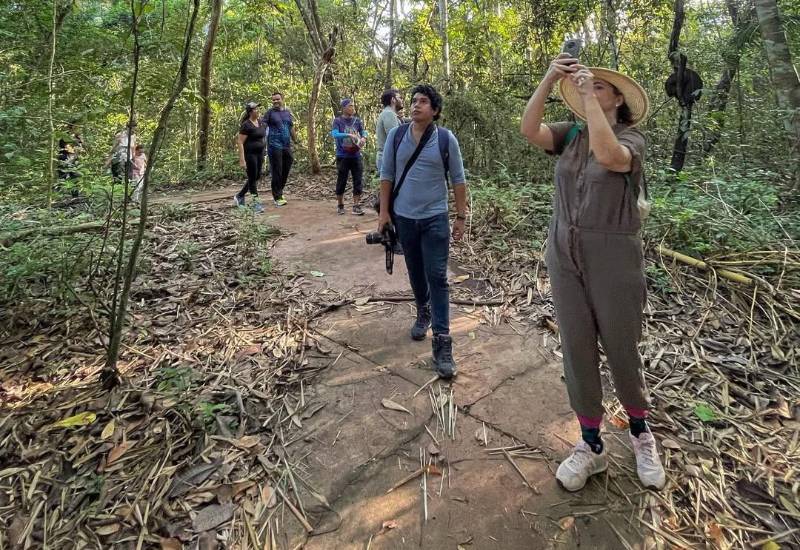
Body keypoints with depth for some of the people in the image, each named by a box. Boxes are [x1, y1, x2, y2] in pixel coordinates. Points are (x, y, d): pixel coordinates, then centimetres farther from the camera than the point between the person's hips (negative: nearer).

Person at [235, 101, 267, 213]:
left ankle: (239, 196, 29)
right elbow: (240, 143, -15)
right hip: (249, 154, -7)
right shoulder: (246, 125, -12)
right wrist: (242, 160, -21)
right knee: (252, 178, -1)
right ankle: (256, 203, 5)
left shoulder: (262, 123, 8)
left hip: (260, 153, 7)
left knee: (256, 178, 13)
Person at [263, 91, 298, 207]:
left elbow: (292, 129, 21)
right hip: (274, 146, -5)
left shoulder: (288, 113, 14)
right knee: (277, 172, -3)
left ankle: (279, 192, 27)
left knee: (285, 171, 9)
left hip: (287, 146, 5)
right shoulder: (270, 113, 0)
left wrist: (296, 142, 20)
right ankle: (277, 197, 3)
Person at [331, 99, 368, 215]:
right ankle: (340, 205, 20)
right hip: (342, 156, -3)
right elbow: (334, 134, -17)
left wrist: (363, 138, -21)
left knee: (358, 181, 1)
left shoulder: (357, 120, 7)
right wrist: (349, 135, -30)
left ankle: (356, 205, 10)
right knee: (341, 181, 5)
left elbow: (364, 131, 2)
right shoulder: (338, 121, -3)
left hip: (356, 156, 3)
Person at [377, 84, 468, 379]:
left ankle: (442, 342, -3)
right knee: (416, 273, 15)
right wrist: (384, 212, 1)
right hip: (404, 218, 3)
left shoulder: (446, 139, -5)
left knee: (437, 277, -5)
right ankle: (423, 312, 41)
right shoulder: (396, 136, 0)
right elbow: (386, 175, 4)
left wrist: (461, 216, -2)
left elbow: (458, 180, 0)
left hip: (435, 219, -2)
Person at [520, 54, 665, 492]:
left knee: (621, 350, 8)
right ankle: (591, 445, 24)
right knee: (576, 351, 7)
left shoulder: (631, 138, -5)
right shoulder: (570, 135, 7)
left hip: (614, 260, -4)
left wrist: (589, 95, -21)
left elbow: (608, 155, -29)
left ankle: (640, 432, 36)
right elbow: (528, 130, -10)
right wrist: (549, 80, -17)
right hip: (565, 258, 4)